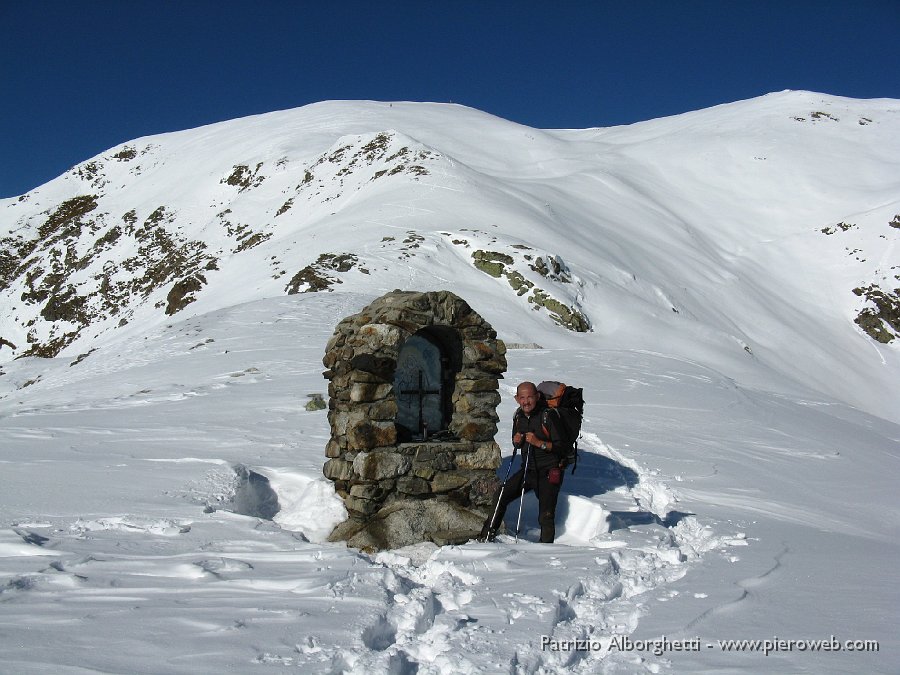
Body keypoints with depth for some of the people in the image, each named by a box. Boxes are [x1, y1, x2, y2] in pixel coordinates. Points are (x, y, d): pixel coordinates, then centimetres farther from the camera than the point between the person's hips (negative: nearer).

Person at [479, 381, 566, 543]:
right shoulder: (518, 416, 5)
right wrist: (517, 441, -5)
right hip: (527, 469, 6)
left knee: (546, 516, -12)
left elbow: (561, 446, -16)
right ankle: (487, 537, 14)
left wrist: (539, 443, -27)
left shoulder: (548, 416, -15)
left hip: (548, 473, -6)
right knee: (501, 497, 1)